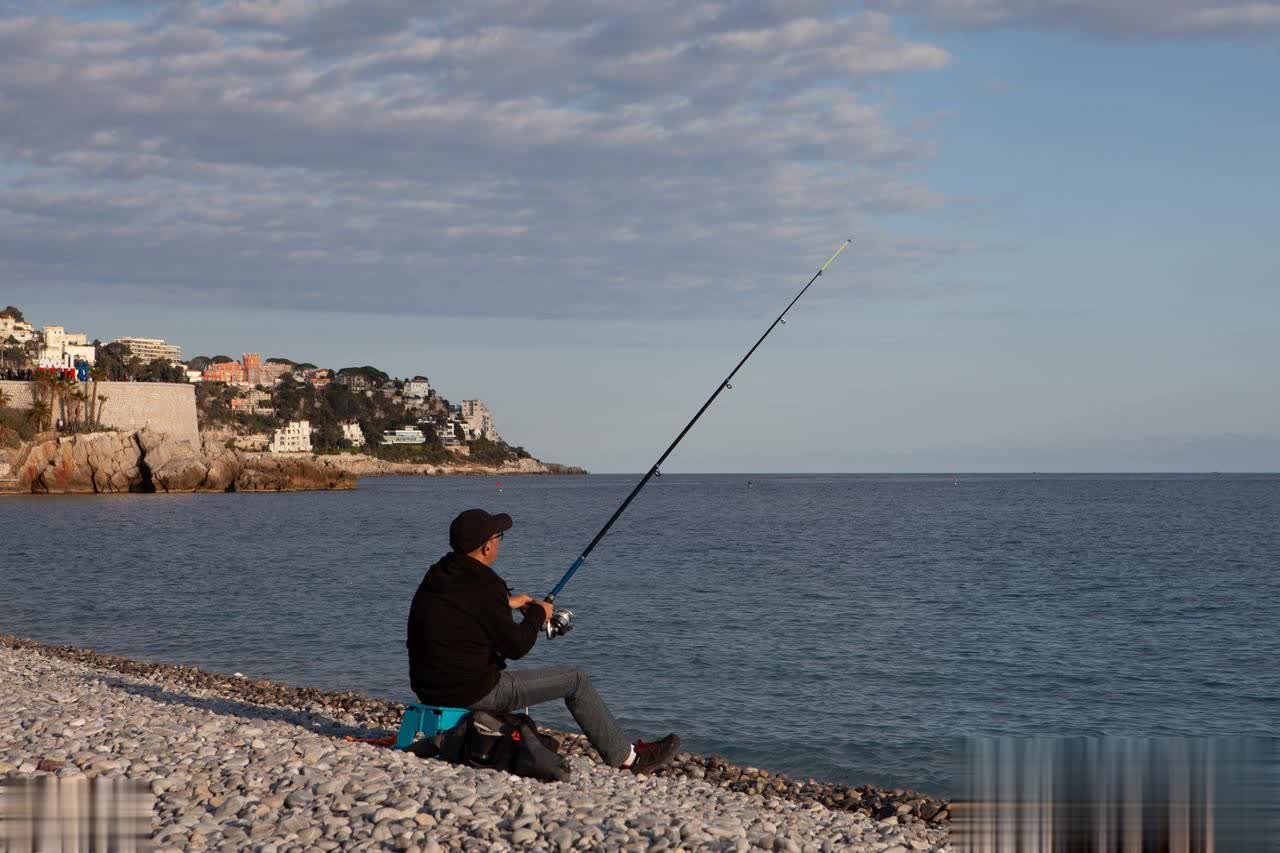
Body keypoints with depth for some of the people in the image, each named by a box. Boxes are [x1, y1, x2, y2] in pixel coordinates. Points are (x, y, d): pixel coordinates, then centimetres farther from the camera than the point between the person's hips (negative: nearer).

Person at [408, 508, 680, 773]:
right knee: (575, 680, 4)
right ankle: (625, 757, 14)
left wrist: (506, 603, 23)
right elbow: (517, 647, -14)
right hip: (471, 692, -9)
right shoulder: (483, 586, -20)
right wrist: (538, 615, 3)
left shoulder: (437, 576, 7)